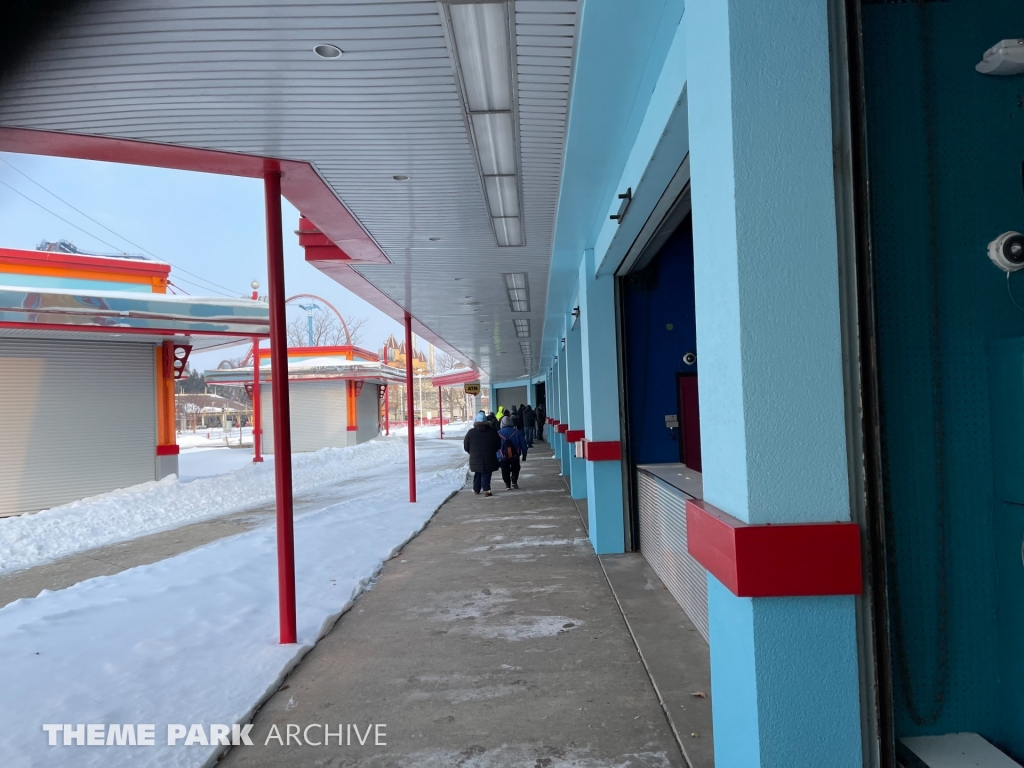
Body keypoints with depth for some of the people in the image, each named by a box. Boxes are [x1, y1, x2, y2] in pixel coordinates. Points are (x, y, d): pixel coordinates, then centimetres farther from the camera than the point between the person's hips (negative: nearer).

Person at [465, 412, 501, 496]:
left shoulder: (471, 433, -6)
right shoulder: (492, 432, -3)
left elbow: (466, 446, 1)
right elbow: (498, 445, 5)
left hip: (475, 459, 1)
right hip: (489, 459, -1)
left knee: (477, 474, 19)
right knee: (486, 474, 6)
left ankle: (476, 489, 27)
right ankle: (486, 489, -5)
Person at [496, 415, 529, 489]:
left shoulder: (498, 433, -5)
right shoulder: (518, 432, -5)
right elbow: (523, 444, -1)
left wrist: (496, 457, 11)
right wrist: (524, 454, 9)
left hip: (503, 457, 0)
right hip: (515, 456, 1)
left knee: (505, 472, 12)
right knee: (515, 469, 20)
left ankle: (507, 485, 8)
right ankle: (514, 482, 5)